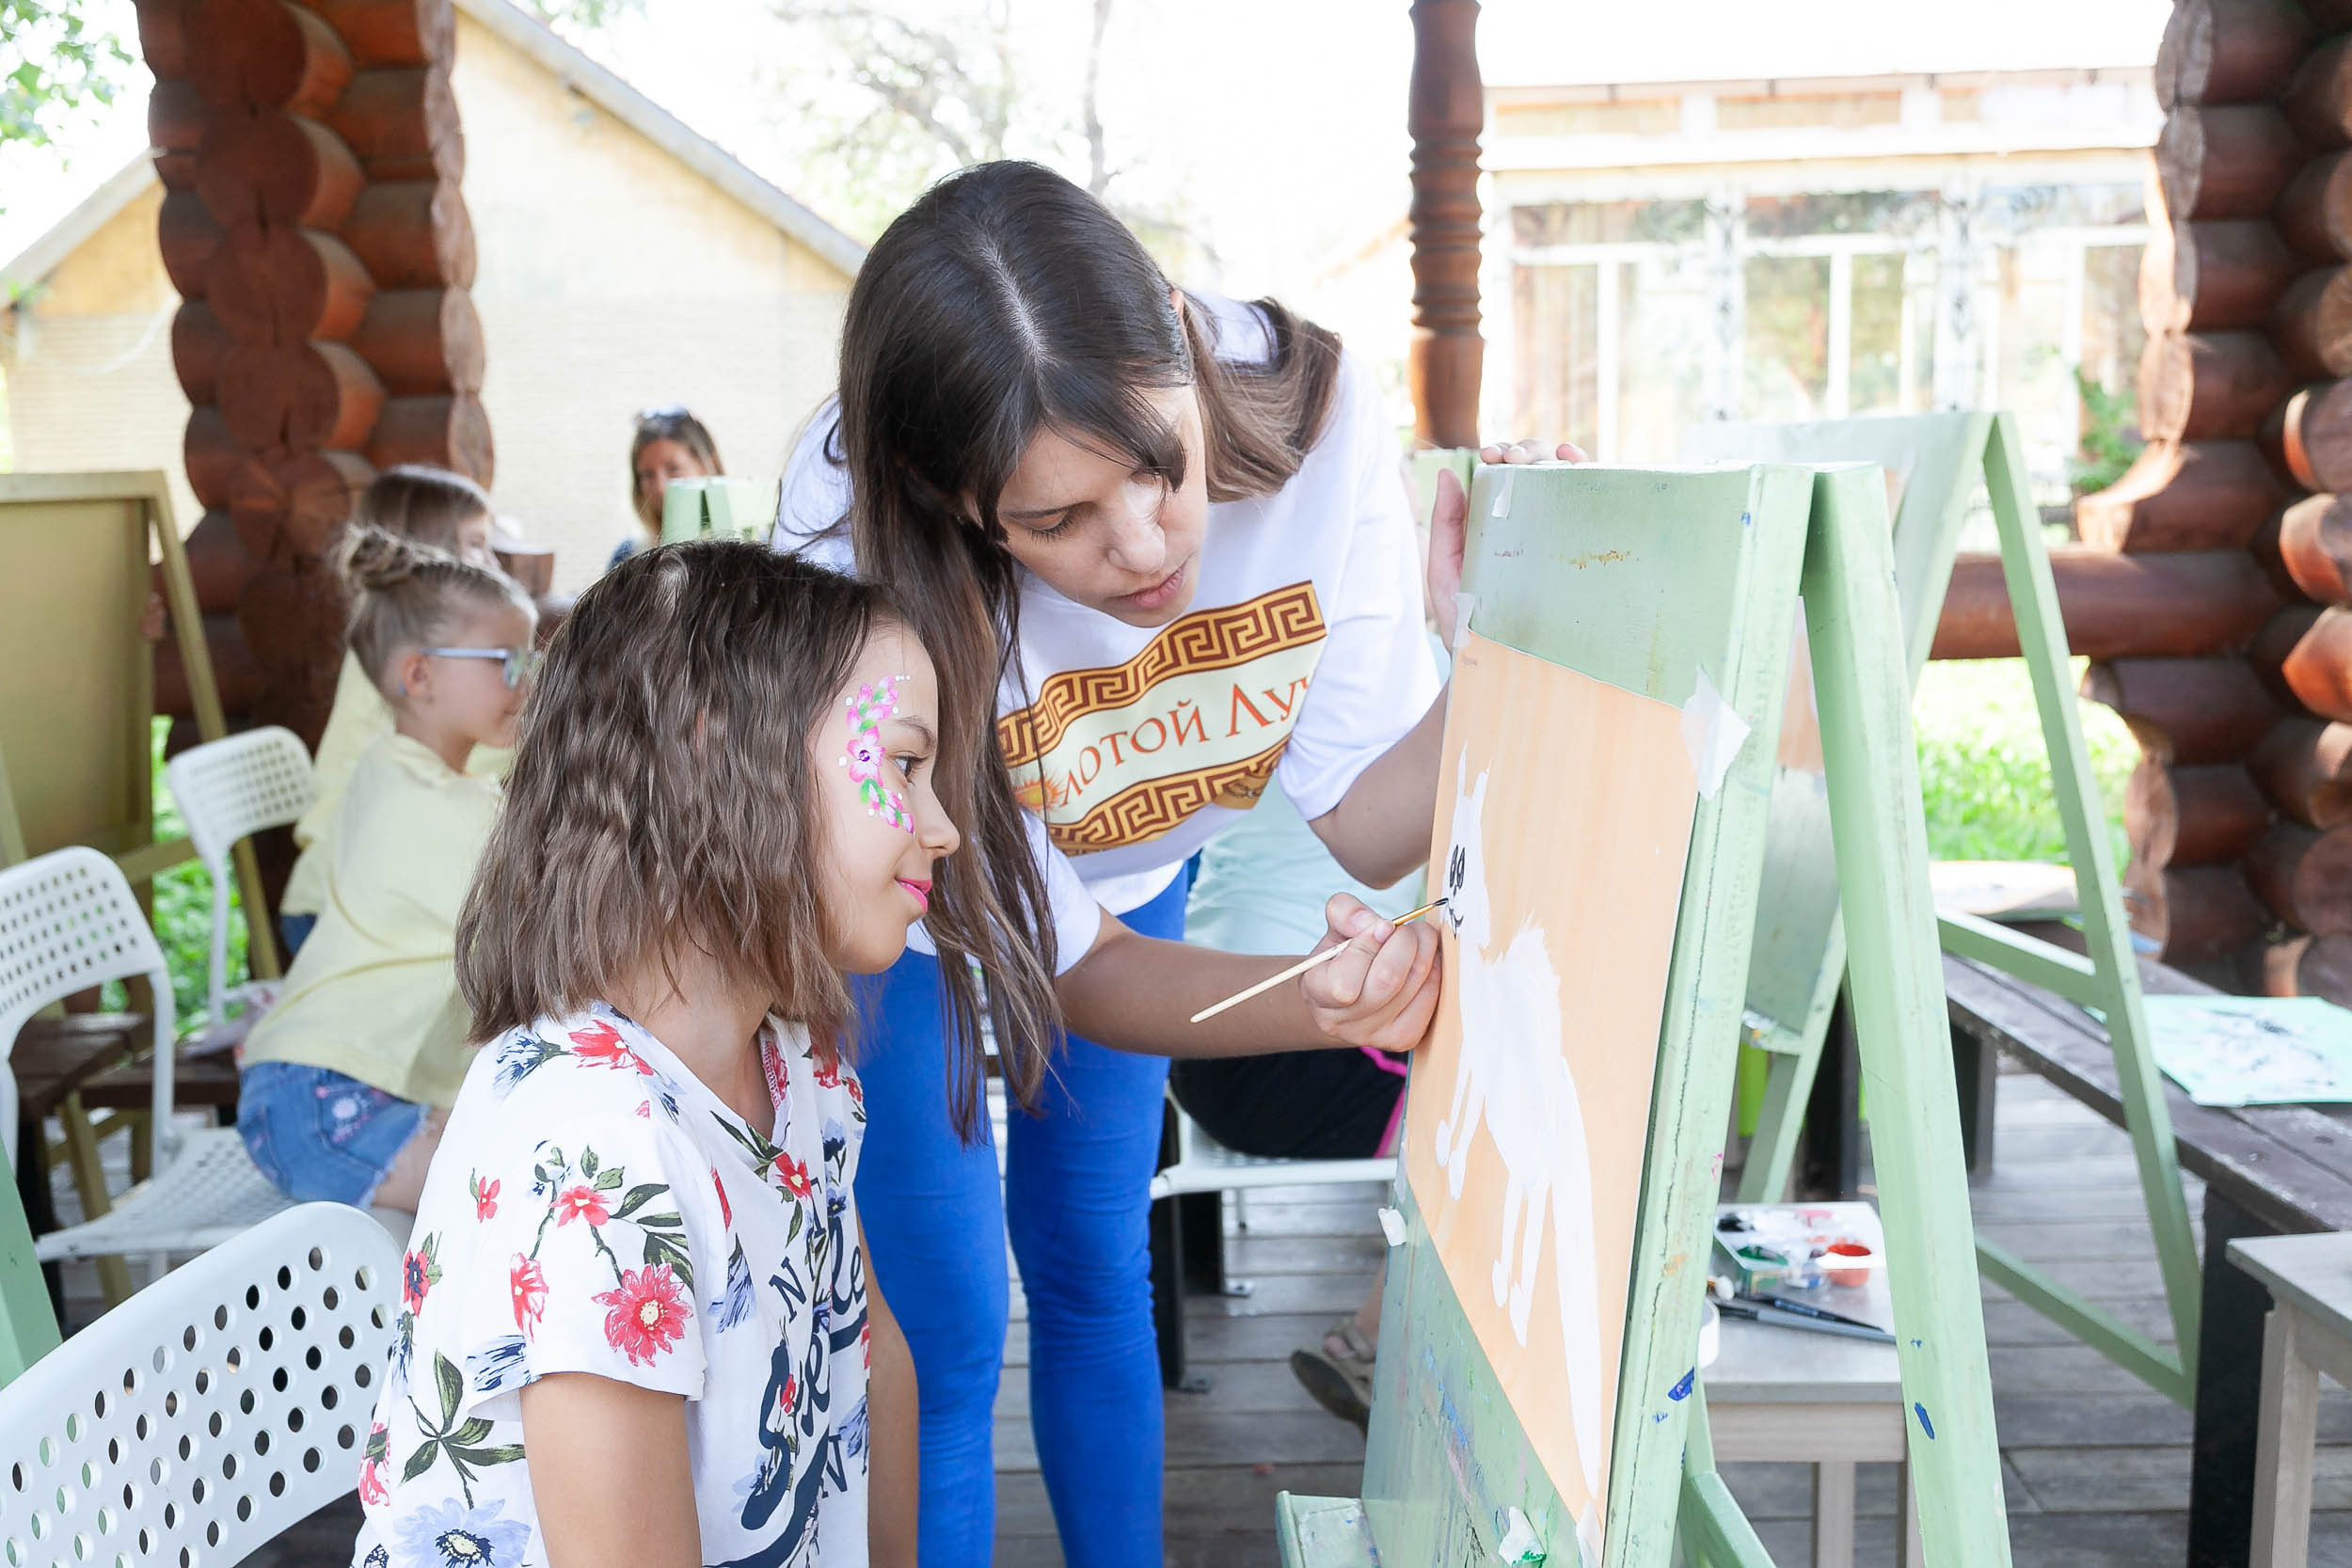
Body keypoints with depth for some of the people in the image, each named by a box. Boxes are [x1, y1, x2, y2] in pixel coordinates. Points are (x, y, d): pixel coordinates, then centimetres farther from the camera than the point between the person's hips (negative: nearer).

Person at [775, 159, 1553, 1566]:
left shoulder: (1314, 409, -32)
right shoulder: (853, 556, -39)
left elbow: (1366, 823, -23)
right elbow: (1072, 957, -30)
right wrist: (1311, 1001, -48)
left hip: (1139, 869, 3)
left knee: (1094, 1268, 16)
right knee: (945, 1332, -1)